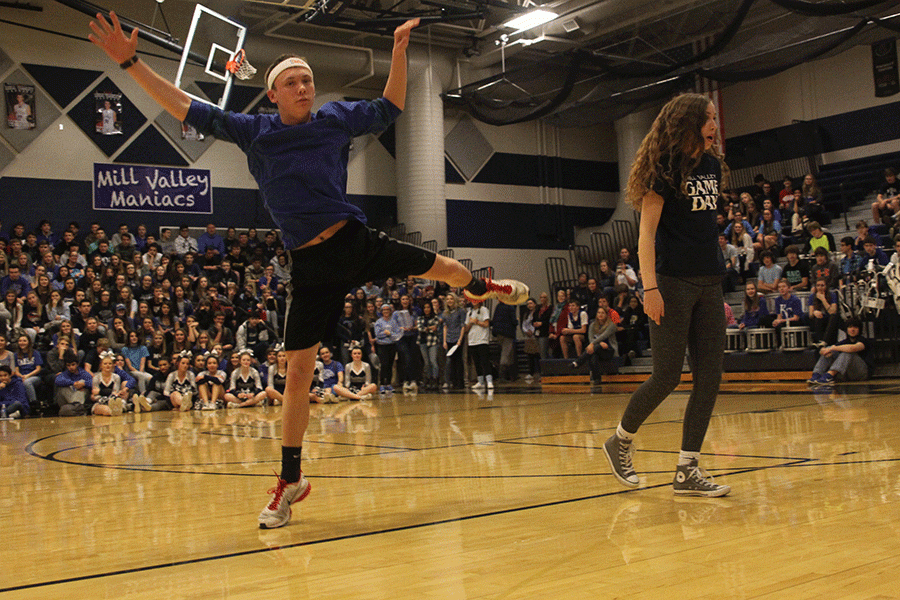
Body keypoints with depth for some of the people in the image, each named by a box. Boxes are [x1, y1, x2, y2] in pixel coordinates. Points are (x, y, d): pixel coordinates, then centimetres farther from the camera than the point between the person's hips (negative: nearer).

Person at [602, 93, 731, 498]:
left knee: (709, 377, 1)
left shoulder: (712, 165, 14)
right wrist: (650, 288, -21)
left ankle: (687, 471, 7)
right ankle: (620, 442, 19)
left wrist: (719, 288, 20)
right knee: (667, 376, -5)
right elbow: (646, 233, -12)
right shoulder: (665, 168, -7)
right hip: (673, 283, -7)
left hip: (708, 284, 7)